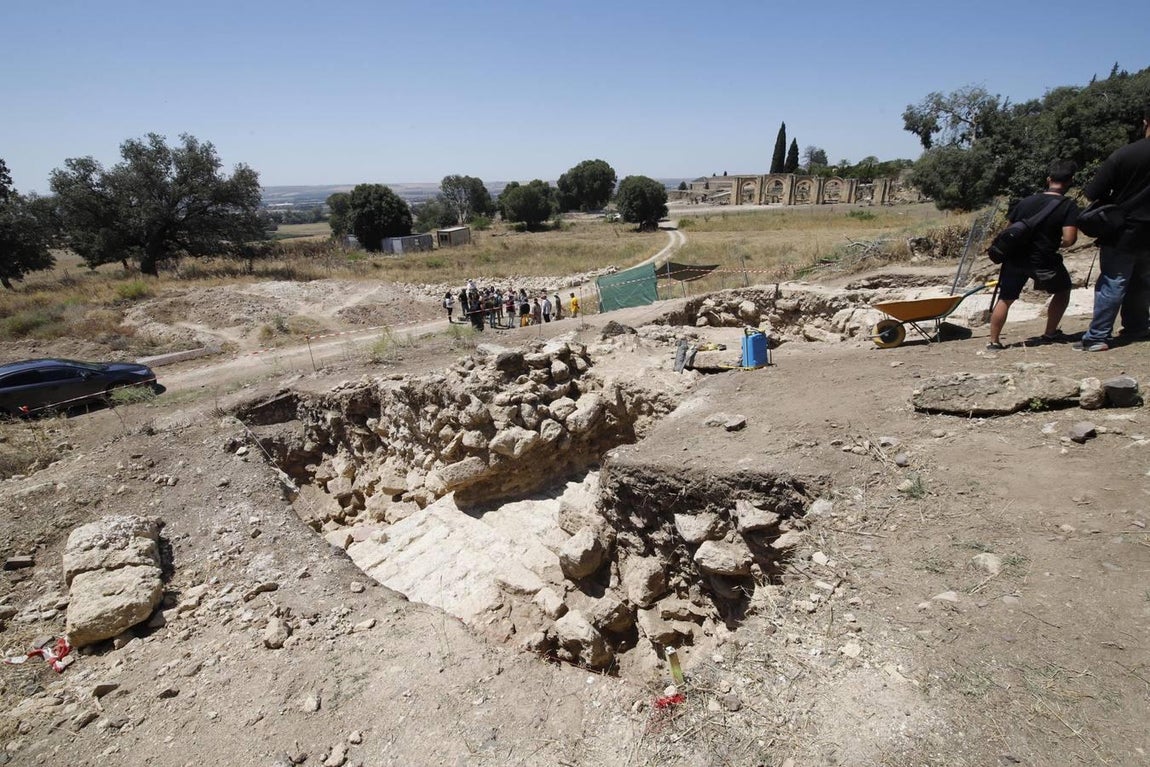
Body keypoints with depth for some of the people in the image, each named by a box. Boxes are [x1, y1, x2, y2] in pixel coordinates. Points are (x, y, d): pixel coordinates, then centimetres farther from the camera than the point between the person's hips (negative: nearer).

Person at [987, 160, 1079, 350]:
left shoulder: (1026, 201, 5)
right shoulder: (1068, 206, -7)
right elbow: (1069, 240, -16)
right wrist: (1056, 243, 5)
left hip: (1015, 258, 3)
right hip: (1044, 261, -3)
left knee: (1005, 299, 11)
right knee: (1062, 290, 22)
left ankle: (994, 341, 9)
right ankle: (1050, 334, 25)